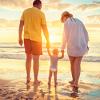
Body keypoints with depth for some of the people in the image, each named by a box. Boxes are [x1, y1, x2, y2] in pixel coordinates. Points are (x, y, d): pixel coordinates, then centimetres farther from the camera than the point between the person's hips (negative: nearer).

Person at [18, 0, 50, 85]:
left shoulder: (25, 12, 7)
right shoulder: (41, 13, -5)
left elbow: (21, 26, 3)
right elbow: (45, 29, -7)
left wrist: (20, 38, 8)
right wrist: (48, 41, 0)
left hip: (27, 38, 4)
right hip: (36, 38, -4)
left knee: (28, 57, 16)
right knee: (36, 59, 2)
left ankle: (28, 78, 20)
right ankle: (36, 80, 7)